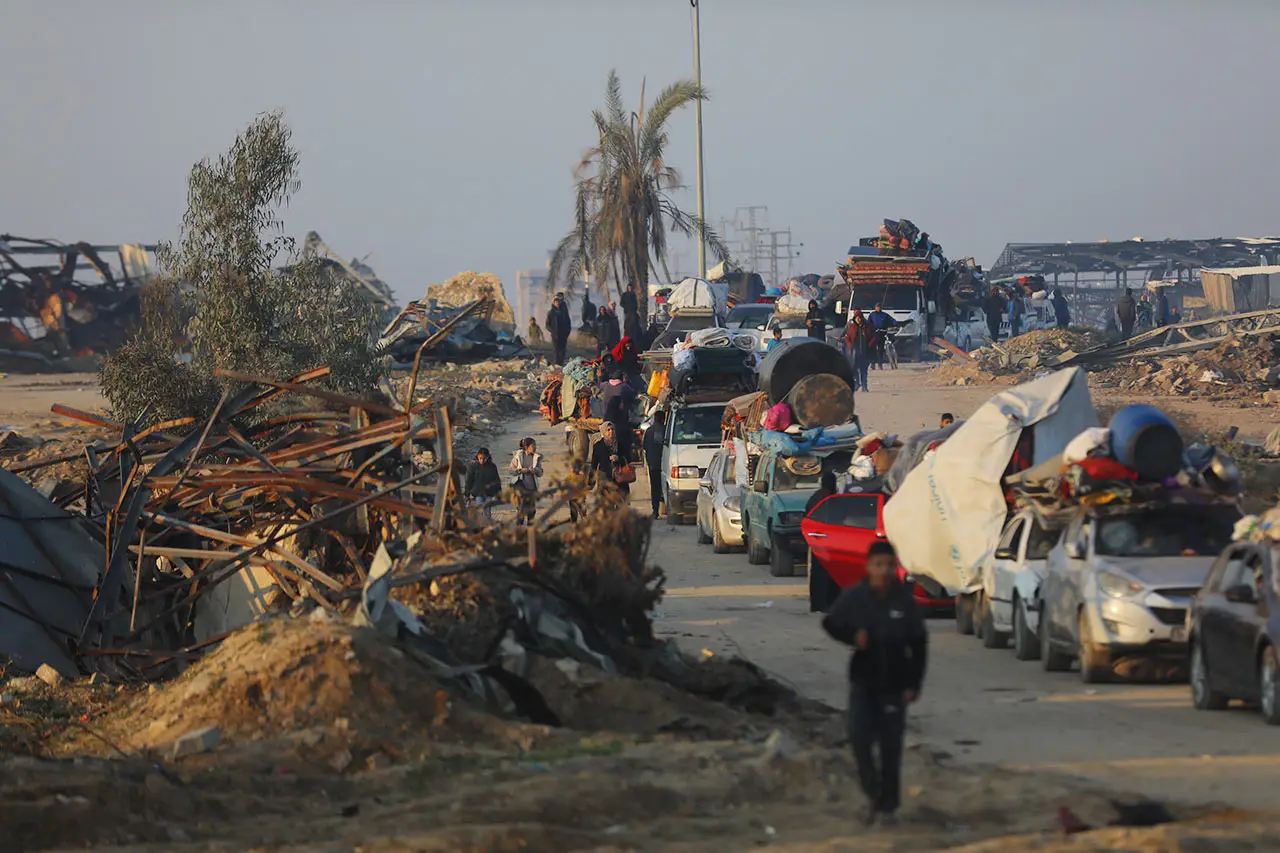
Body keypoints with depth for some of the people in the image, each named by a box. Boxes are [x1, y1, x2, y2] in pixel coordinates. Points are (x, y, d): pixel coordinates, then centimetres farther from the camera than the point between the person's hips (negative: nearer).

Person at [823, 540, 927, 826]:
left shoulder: (904, 599, -5)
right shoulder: (853, 597, -6)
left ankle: (888, 806, 17)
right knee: (860, 737, -13)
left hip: (894, 683, 0)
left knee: (891, 746, 5)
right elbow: (831, 623, 7)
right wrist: (852, 636, -14)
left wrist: (913, 683, -3)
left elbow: (919, 643, 1)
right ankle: (873, 793, 9)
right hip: (863, 681, 0)